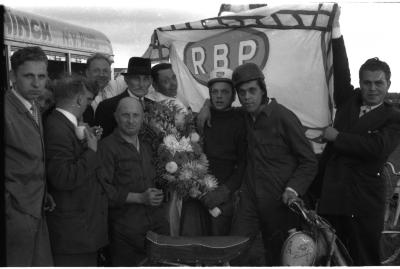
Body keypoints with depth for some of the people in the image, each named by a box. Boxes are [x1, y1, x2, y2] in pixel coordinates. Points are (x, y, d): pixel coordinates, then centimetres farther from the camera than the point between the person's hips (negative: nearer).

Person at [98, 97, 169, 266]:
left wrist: (158, 195, 9)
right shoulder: (107, 147, -5)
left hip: (158, 224, 6)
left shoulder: (146, 146, 20)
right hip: (127, 228, -6)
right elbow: (103, 190, -13)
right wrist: (140, 198, -15)